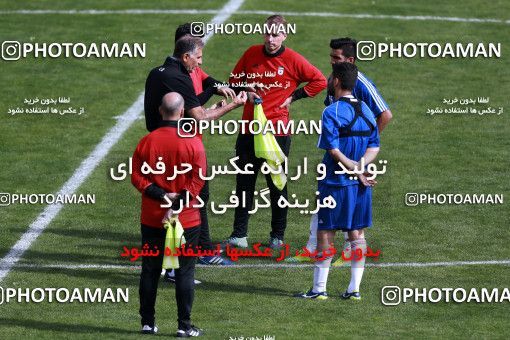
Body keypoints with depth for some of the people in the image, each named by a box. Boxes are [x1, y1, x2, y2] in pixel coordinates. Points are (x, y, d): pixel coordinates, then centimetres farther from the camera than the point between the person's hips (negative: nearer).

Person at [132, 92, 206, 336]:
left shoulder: (147, 142, -3)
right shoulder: (193, 143, -10)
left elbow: (137, 177, -6)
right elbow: (198, 181, -14)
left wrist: (161, 195, -10)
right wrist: (177, 203, -13)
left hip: (151, 220, 2)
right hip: (187, 220, -2)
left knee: (149, 271, 11)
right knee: (184, 272, 4)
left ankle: (148, 323, 15)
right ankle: (184, 326, 4)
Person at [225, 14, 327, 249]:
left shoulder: (293, 60, -6)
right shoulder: (251, 54, 4)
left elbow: (319, 81, -1)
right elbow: (235, 78, 17)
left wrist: (293, 97, -4)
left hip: (277, 131, -3)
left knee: (277, 185, 5)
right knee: (244, 183, 4)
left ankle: (277, 236, 16)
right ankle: (239, 235, 8)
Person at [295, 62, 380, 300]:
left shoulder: (331, 112, -13)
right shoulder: (365, 111, 9)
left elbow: (334, 151, -18)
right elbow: (374, 147, 8)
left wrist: (356, 170, -12)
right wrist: (360, 166, -6)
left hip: (336, 184, -6)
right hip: (360, 184, 6)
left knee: (325, 235, 0)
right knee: (357, 234, 10)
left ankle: (319, 289, 1)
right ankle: (354, 288, 10)